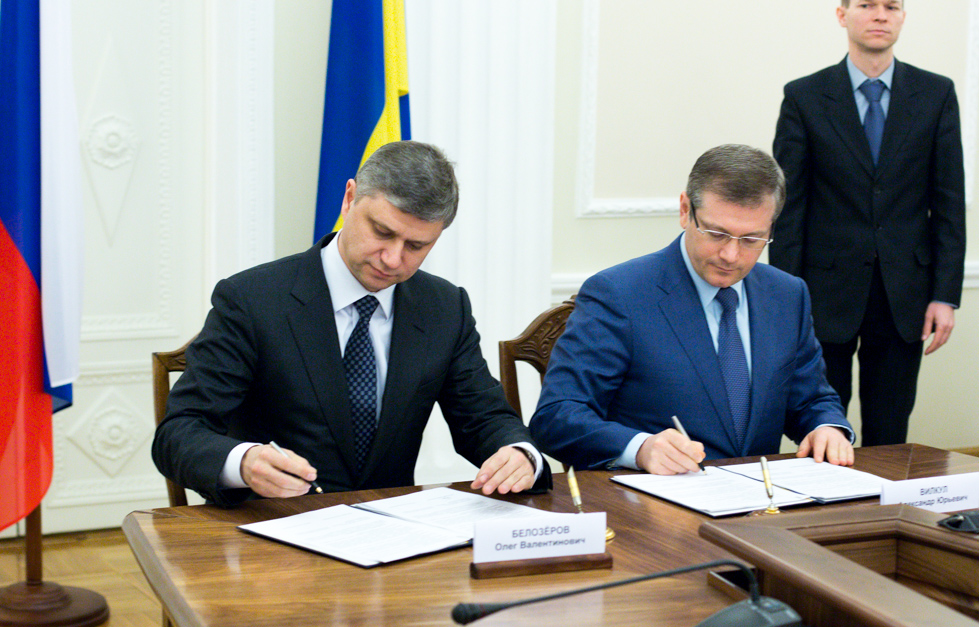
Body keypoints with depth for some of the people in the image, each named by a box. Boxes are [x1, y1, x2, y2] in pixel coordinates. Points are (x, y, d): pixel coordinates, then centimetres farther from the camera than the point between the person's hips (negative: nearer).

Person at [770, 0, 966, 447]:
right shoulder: (804, 97, 1)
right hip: (827, 292, -1)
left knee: (889, 439, 8)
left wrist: (945, 295, -3)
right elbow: (789, 206, 0)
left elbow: (949, 202, 4)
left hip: (904, 296, 2)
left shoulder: (936, 95, 5)